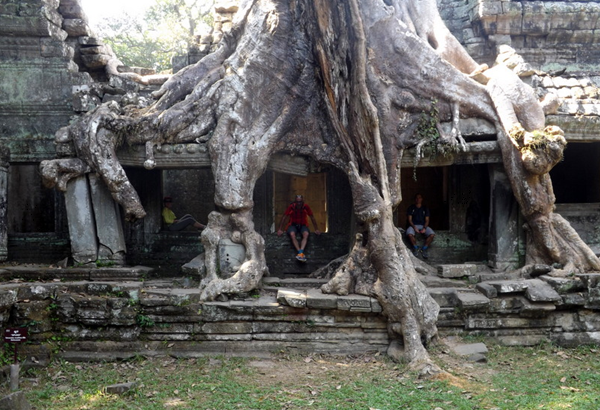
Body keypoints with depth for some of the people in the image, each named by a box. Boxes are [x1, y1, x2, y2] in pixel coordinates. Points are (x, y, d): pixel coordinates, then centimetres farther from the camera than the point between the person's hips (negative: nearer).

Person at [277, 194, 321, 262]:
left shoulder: (306, 207, -9)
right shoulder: (291, 207, -12)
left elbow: (312, 218, 2)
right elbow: (284, 218, -5)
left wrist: (316, 229, 2)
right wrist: (280, 229, -8)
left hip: (303, 225, 1)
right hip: (293, 225, -1)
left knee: (306, 234, -33)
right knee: (292, 234, -35)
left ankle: (301, 252, -45)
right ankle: (300, 252, -39)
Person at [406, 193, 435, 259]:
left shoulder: (425, 208, 12)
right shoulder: (411, 208, 8)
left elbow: (427, 220, 5)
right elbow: (410, 219, 1)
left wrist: (424, 228, -15)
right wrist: (414, 227, -17)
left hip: (423, 226, 2)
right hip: (413, 225, -1)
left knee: (432, 234, -29)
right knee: (409, 234, -37)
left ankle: (424, 249, -11)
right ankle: (415, 248, -12)